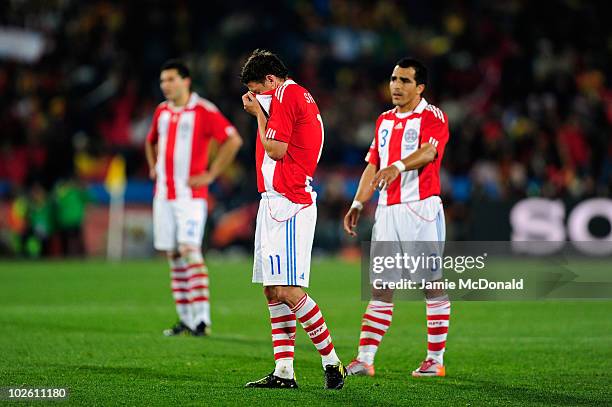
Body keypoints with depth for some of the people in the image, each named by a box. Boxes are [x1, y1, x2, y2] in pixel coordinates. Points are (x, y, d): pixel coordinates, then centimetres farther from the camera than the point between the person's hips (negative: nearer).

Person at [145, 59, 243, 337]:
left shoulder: (203, 111, -8)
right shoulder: (162, 112, 14)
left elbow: (233, 140, -11)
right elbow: (151, 141, 33)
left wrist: (211, 175, -12)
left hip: (190, 194, -7)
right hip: (163, 194, 7)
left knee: (189, 251, -16)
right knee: (172, 254, 6)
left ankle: (201, 318, -15)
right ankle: (186, 318, 12)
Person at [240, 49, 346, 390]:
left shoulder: (286, 96, -10)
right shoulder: (303, 97, 21)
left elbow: (275, 150, -15)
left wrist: (258, 113, -4)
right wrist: (260, 112, 12)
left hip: (286, 205, -11)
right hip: (278, 204, 11)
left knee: (289, 291, -13)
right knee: (273, 291, 9)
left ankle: (332, 362, -6)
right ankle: (284, 371, 9)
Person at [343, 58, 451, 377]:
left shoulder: (432, 117, -4)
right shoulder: (384, 121, 17)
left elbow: (428, 151, -23)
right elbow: (373, 164, 21)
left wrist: (398, 166, -40)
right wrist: (358, 204, 15)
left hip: (422, 207, -6)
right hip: (387, 210, 6)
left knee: (433, 284, -1)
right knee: (381, 286, 3)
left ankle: (435, 359, 5)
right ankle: (365, 358, 0)